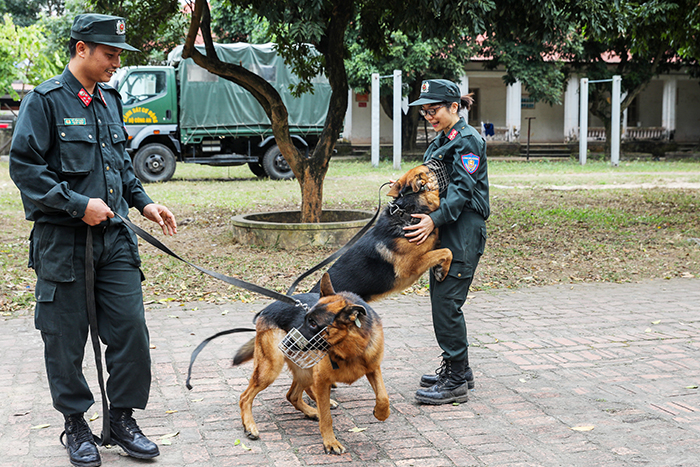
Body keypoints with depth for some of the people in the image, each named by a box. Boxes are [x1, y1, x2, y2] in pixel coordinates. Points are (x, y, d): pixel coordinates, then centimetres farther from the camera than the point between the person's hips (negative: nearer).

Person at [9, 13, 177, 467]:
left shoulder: (111, 100, 13)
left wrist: (143, 201, 11)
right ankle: (77, 425, 21)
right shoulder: (45, 101, -7)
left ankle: (122, 418, 19)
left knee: (131, 327, 3)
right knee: (66, 337, 5)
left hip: (114, 236, 6)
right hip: (62, 240, -5)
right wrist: (78, 204, -17)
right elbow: (23, 166, -12)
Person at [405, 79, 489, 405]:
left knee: (446, 301, -10)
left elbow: (462, 189, -20)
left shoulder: (468, 140, -12)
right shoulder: (441, 140, 18)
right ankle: (456, 369, 23)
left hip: (464, 233, -10)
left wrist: (434, 219, -30)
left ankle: (457, 381, -3)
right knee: (440, 299, 12)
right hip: (444, 231, 10)